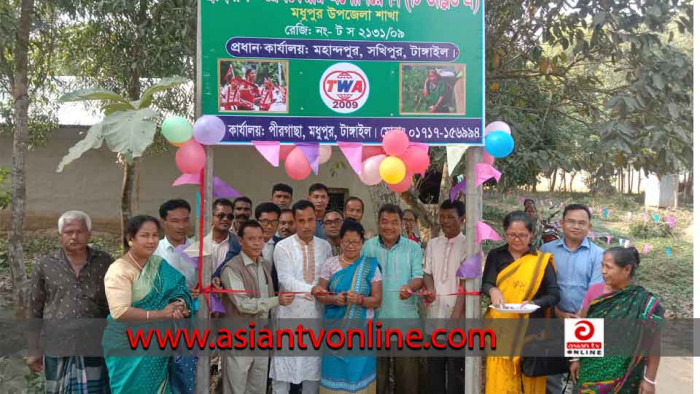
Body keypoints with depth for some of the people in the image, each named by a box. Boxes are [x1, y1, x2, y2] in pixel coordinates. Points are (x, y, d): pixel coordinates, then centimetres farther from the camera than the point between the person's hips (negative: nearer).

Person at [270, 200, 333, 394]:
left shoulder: (325, 246, 6)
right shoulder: (283, 247, -6)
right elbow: (286, 280, -17)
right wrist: (312, 289, -31)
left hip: (316, 315, 3)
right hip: (290, 315, -3)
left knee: (313, 368, 11)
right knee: (283, 369, 2)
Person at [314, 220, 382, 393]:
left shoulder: (370, 266, 0)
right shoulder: (330, 264, 3)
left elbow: (377, 300, -2)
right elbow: (320, 294, 2)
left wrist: (360, 299, -21)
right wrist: (334, 299, -17)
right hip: (335, 328, 1)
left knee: (359, 373, 2)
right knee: (335, 372, 4)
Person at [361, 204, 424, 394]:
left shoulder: (413, 247, 3)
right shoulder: (368, 246, 5)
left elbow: (419, 276, -5)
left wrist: (409, 287, -26)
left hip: (405, 317, -1)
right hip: (376, 317, 1)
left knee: (407, 369, 5)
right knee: (376, 369, 11)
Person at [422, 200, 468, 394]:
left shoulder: (468, 246, -4)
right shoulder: (432, 244, 11)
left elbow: (466, 282, -10)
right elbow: (427, 273, 10)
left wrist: (456, 315, -17)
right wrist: (430, 289, -13)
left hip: (457, 314, -4)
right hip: (435, 314, 4)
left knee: (456, 367, 3)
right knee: (434, 365, 12)